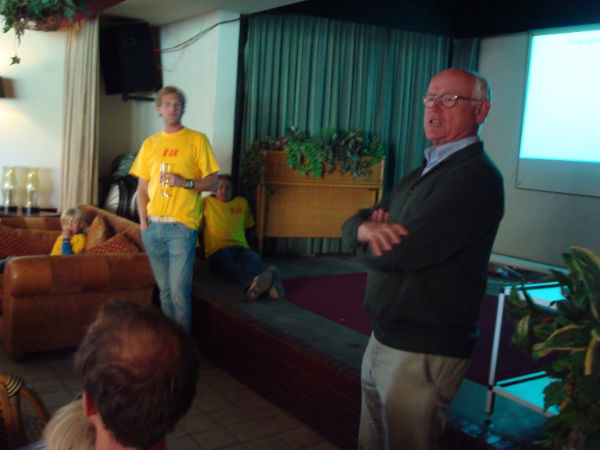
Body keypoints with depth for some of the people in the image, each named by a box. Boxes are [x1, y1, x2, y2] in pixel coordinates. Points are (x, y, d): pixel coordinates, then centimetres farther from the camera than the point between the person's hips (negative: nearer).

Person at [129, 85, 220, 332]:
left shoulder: (197, 140, 2)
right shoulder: (150, 144, 14)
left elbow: (212, 183, 0)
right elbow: (142, 188, 15)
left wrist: (185, 183, -17)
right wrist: (143, 222, 4)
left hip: (182, 226, -4)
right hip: (153, 226, 4)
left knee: (179, 291, -8)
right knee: (164, 289, 12)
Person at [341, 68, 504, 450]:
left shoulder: (476, 177, -18)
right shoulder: (422, 173, 14)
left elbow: (399, 253, -27)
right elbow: (351, 226, 11)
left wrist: (369, 239, -4)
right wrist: (368, 227, -14)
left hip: (423, 351, -9)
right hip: (383, 338, 9)